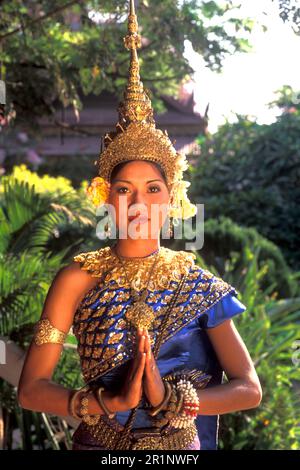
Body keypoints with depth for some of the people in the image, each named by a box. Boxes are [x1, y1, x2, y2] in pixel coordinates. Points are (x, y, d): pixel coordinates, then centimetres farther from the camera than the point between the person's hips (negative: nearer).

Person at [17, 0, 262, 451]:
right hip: (97, 444, -1)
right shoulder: (77, 279, -10)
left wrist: (166, 397, -23)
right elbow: (31, 389, -12)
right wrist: (112, 402, -25)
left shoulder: (197, 283, -7)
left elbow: (249, 389, -10)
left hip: (180, 446, 1)